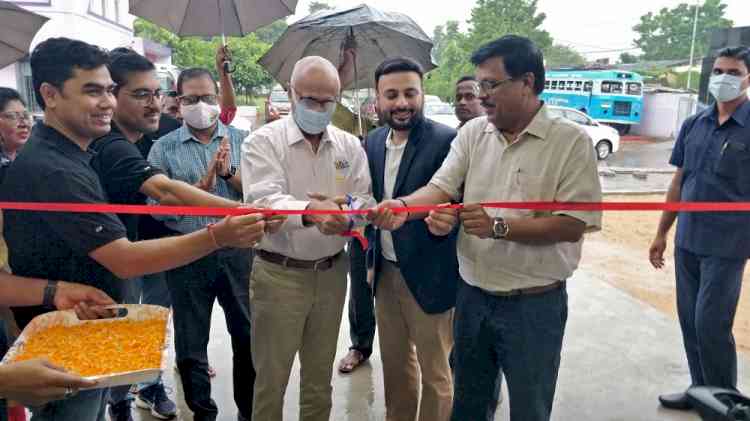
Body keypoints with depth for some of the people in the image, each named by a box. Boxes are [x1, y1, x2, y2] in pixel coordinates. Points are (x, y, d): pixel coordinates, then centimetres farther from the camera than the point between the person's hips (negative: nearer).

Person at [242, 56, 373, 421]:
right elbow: (262, 202, -22)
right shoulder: (262, 142, -8)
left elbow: (364, 202, -2)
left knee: (320, 374, 19)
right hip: (278, 274, -3)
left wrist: (347, 219, -26)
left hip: (332, 273, 4)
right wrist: (309, 210, -41)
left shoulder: (350, 146, 4)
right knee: (271, 377, 10)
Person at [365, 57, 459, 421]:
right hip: (385, 272, 6)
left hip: (428, 276, -6)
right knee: (395, 363, 23)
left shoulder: (447, 140, -16)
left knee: (435, 372, 11)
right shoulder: (373, 142, 5)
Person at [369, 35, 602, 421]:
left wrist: (498, 227, -25)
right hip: (472, 296, 4)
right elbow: (441, 187, -6)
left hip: (535, 304, -4)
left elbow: (573, 225, -16)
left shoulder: (571, 141, -11)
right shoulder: (472, 133, 3)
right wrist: (403, 205, -26)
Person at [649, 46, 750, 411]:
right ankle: (700, 389, 29)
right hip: (686, 241, 5)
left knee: (711, 325, -1)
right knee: (689, 320, 12)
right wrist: (662, 233, 13)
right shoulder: (693, 125, 6)